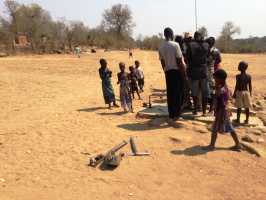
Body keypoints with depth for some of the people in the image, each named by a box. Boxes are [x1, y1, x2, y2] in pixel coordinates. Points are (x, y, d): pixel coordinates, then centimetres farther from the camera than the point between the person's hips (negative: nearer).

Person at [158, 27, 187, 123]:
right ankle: (176, 114, 7)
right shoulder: (175, 45, -11)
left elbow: (162, 62, 9)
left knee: (170, 93, 9)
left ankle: (171, 116, 14)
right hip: (177, 71, -5)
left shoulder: (161, 46, 5)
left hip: (168, 72, 5)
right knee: (179, 93, 4)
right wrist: (184, 74, -6)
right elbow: (179, 61, -12)